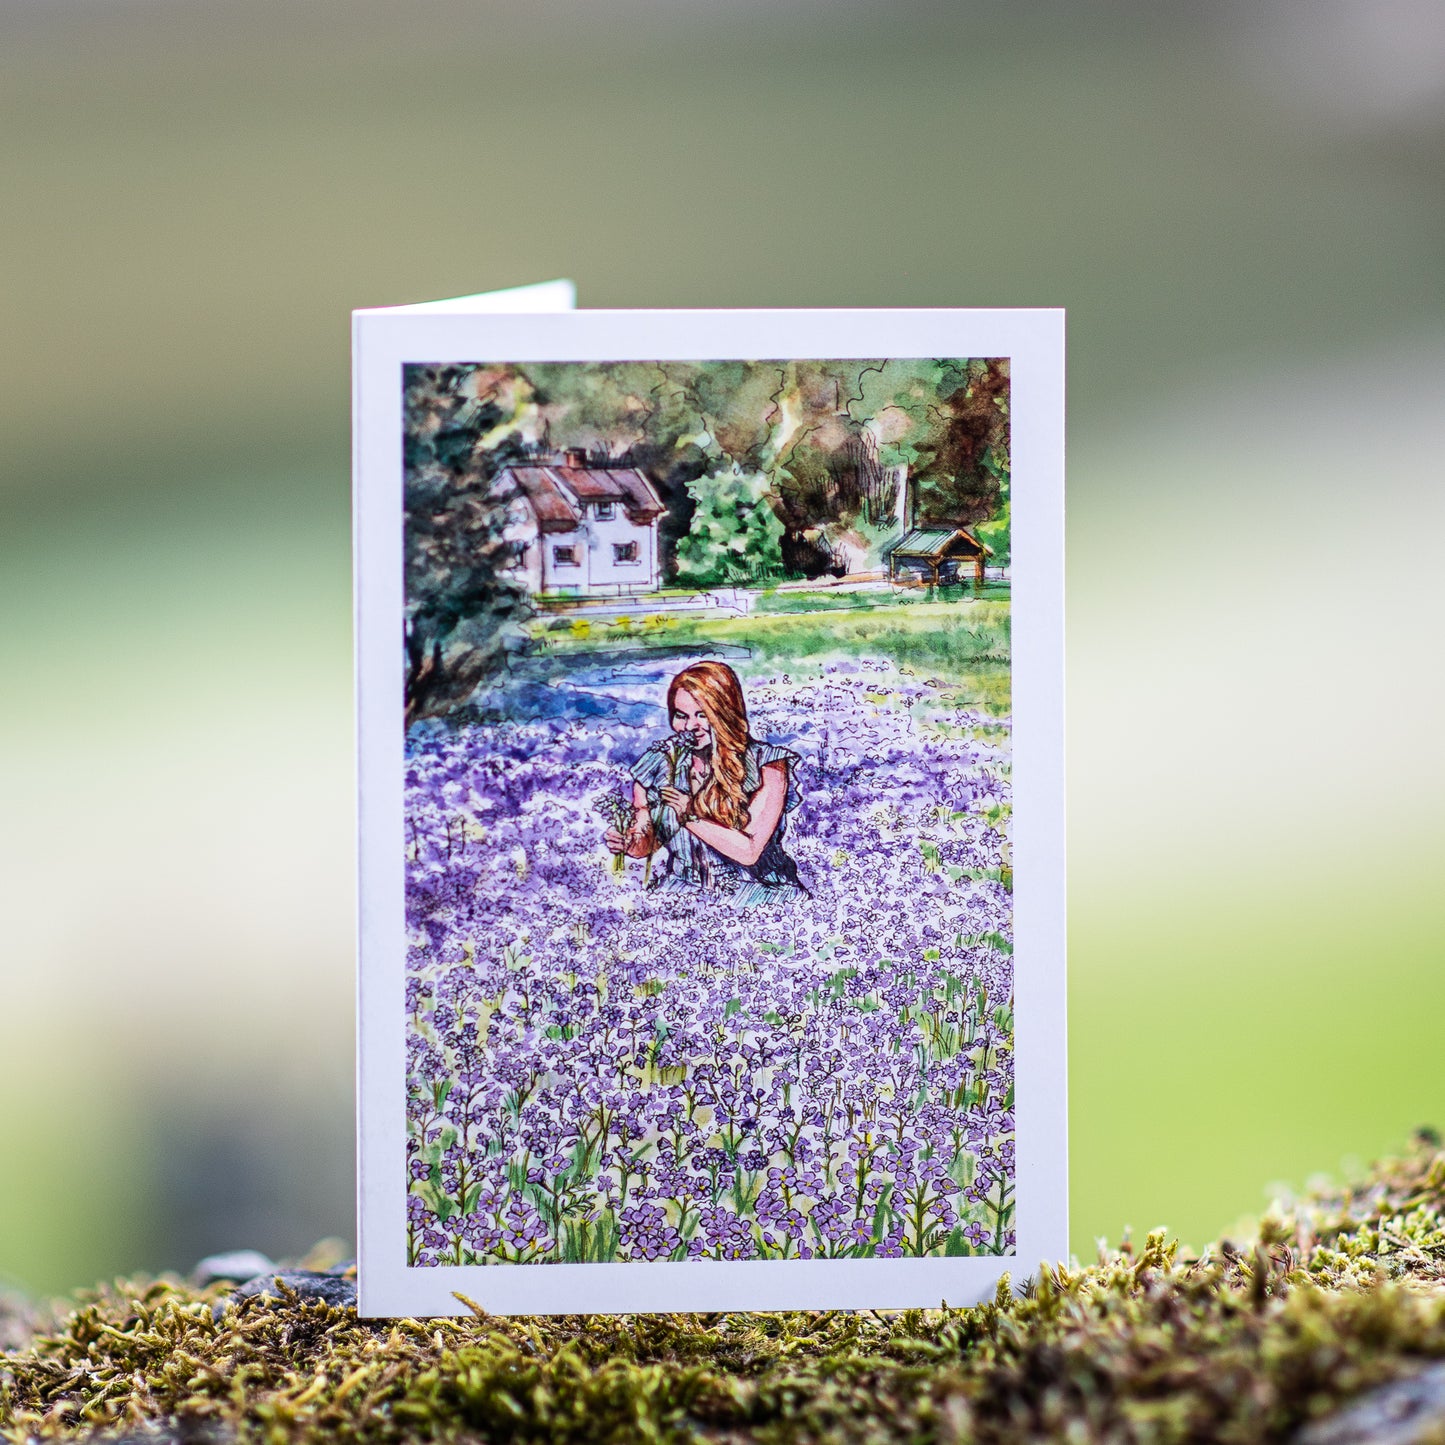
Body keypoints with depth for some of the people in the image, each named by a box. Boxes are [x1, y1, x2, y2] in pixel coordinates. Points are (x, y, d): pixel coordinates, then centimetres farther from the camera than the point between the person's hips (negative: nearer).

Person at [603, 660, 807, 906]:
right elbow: (648, 842, 11)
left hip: (756, 888, -3)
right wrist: (630, 844, -12)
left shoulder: (766, 765, -8)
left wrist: (691, 816, -21)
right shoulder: (660, 762, 2)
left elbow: (749, 851, -14)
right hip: (682, 889, 3)